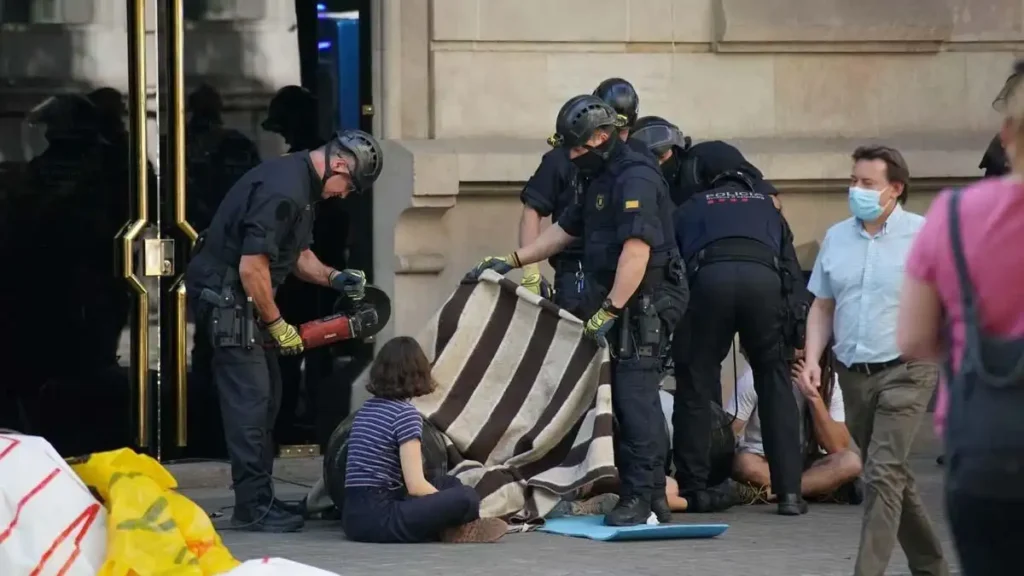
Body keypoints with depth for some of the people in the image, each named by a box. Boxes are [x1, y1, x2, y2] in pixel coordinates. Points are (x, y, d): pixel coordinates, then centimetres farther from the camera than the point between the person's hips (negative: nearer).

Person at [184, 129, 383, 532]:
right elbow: (252, 268, -25)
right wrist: (278, 326, -15)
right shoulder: (282, 191, -23)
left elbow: (297, 254, 24)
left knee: (266, 398, 12)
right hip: (224, 297, -11)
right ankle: (253, 507, -9)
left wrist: (333, 278, 6)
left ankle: (259, 499, 17)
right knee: (250, 400, -11)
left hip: (243, 300, 11)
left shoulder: (303, 187, 12)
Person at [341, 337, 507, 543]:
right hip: (378, 518, -9)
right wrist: (450, 506, 5)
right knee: (467, 498, -19)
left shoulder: (366, 409, 18)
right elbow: (415, 486, -13)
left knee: (448, 484, 22)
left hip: (354, 517, 9)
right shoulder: (406, 413, -8)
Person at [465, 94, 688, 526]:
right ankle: (650, 499, 11)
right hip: (619, 303, 10)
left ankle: (642, 498, -13)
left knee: (636, 398, -12)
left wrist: (609, 310, -23)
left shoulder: (635, 179, -15)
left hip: (643, 303, -10)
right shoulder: (602, 179, 19)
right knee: (628, 400, 8)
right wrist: (511, 262, 21)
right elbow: (565, 231, 27)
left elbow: (637, 250, -23)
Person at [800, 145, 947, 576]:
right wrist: (812, 359, 2)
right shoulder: (836, 237, 10)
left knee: (883, 474, -16)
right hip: (854, 374, 6)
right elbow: (822, 306, 15)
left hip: (905, 371, -6)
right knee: (893, 477, 14)